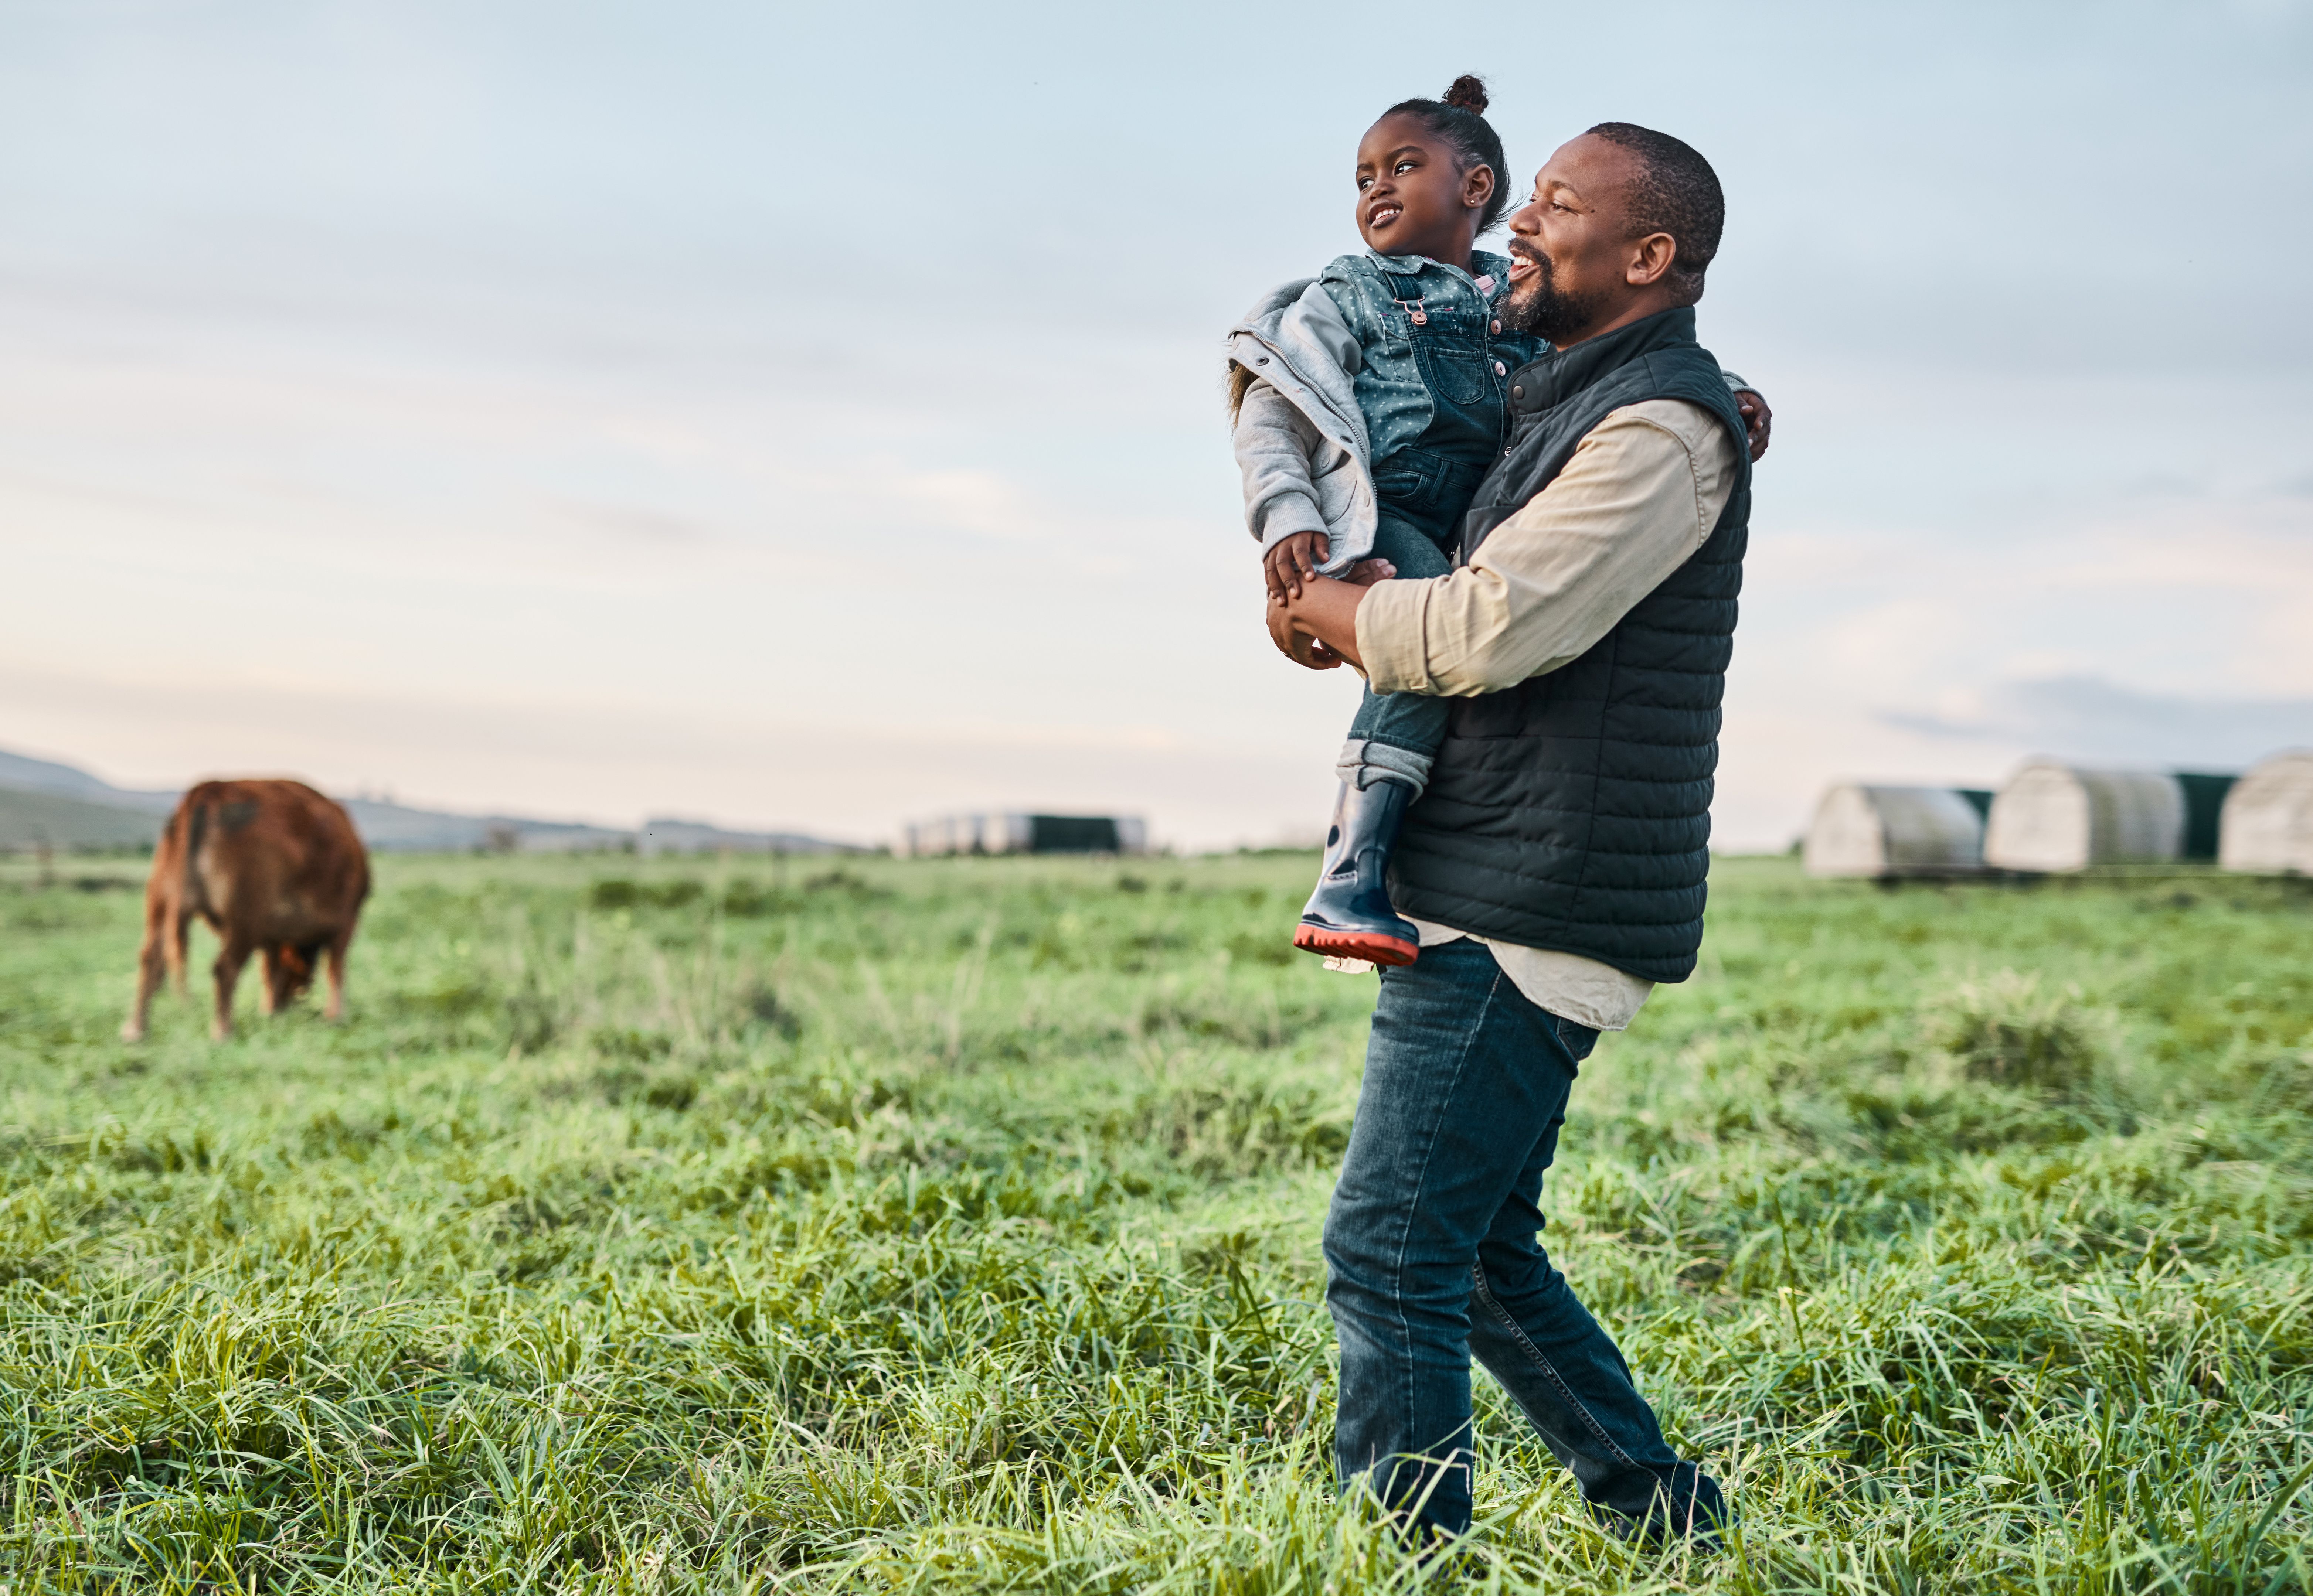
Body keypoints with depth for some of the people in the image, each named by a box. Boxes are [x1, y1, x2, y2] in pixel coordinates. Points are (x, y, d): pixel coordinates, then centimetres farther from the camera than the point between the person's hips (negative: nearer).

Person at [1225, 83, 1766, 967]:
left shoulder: (1527, 297, 21)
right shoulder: (1345, 298, 10)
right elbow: (1268, 418, 2)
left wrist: (1730, 394, 3)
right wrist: (1286, 517, -16)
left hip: (1482, 529, 6)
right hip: (1376, 522, -6)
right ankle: (1349, 881, -38)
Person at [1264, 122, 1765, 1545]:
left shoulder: (1662, 428, -12)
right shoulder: (1573, 408, 20)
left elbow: (1487, 632, -21)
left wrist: (1330, 606, -2)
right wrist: (1354, 616, 13)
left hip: (1527, 919, -10)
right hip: (1487, 899, 10)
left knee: (1391, 1252, -9)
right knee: (1479, 1256, 16)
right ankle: (1662, 1517, 26)